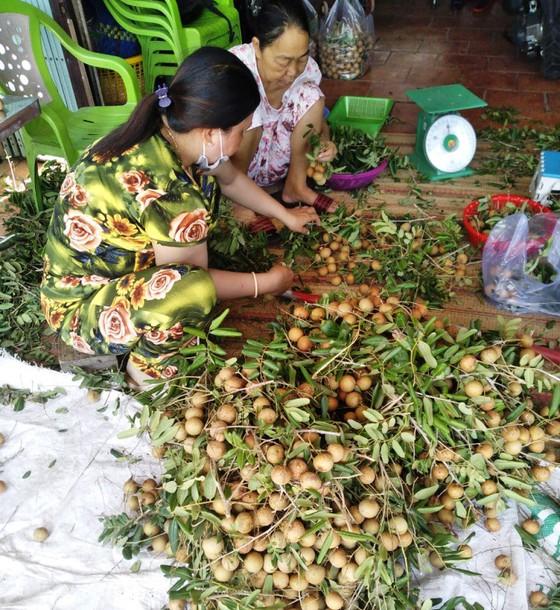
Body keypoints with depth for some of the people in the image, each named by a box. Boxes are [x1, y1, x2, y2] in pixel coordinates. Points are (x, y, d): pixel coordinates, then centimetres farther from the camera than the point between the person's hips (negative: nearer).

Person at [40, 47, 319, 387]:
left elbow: (230, 178, 8)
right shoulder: (169, 193, -35)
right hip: (81, 308, -8)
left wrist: (285, 215, 16)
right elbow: (194, 277, -19)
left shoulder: (165, 131, -12)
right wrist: (266, 283, -7)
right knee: (194, 289, -36)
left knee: (205, 180, 8)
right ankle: (148, 366, -4)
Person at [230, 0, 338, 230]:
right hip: (227, 162, -4)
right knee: (248, 116, -34)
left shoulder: (307, 69, -16)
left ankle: (296, 185, -7)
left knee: (311, 94, -16)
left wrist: (324, 142, -23)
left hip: (272, 159, 4)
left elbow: (315, 119, 0)